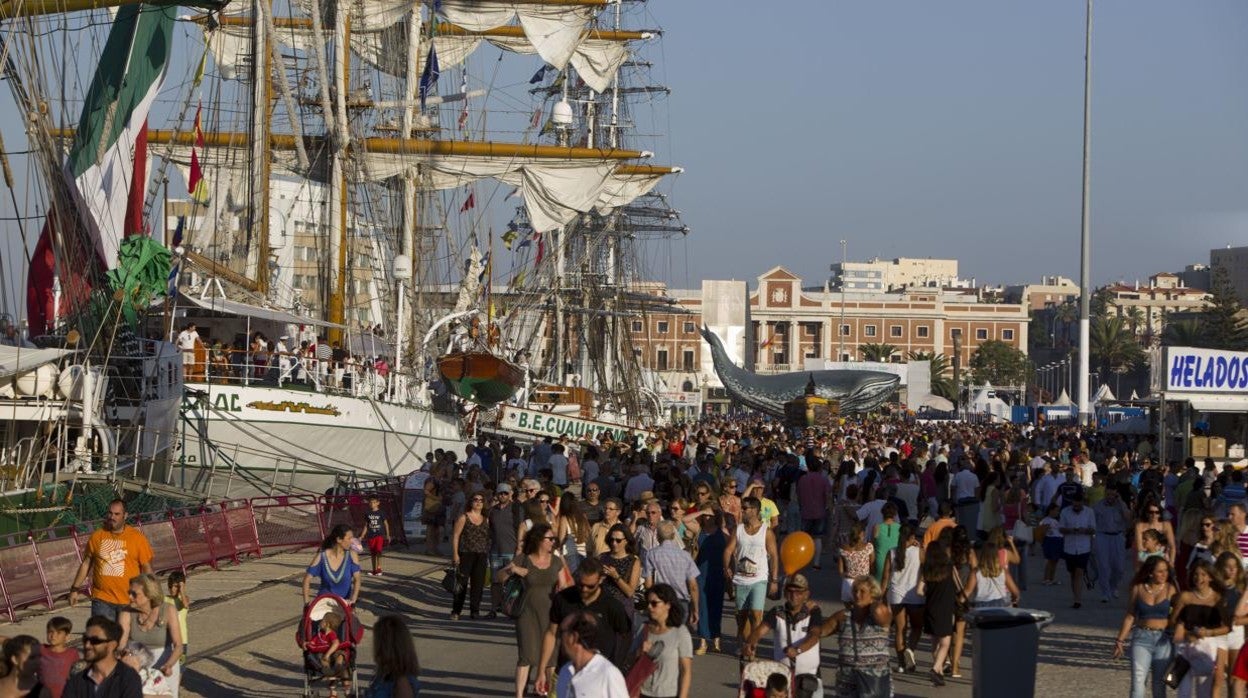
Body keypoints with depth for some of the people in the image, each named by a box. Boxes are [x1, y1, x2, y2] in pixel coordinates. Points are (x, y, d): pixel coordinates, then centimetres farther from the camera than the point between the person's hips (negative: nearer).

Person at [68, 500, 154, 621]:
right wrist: (74, 589, 12)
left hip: (129, 601, -1)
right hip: (102, 599, 1)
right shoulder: (97, 536, 5)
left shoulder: (137, 537, 0)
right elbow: (86, 564, 14)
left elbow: (146, 567, 3)